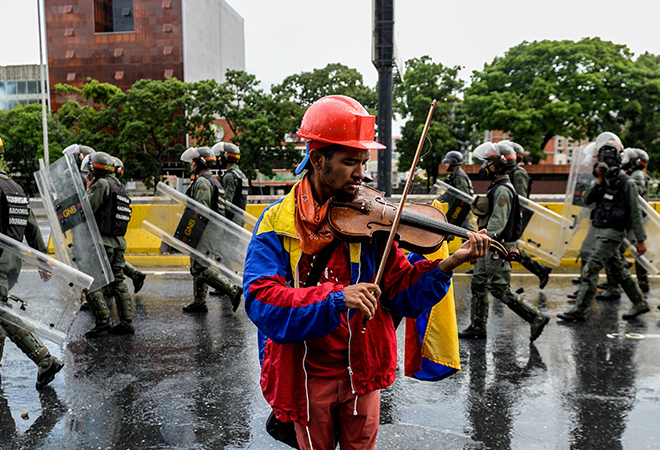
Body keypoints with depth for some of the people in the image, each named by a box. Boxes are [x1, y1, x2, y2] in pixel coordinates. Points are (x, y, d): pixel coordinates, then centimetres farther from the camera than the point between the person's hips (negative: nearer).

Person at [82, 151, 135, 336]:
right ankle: (126, 322, 11)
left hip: (102, 241, -8)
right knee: (117, 282, 11)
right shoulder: (121, 187, 19)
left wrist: (88, 190, 2)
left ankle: (103, 320, -8)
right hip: (119, 241, 9)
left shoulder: (102, 184, -9)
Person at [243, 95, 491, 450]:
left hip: (361, 371, 2)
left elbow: (401, 294, -8)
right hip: (306, 375, -1)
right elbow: (261, 301, -23)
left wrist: (447, 264, -24)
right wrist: (337, 297, -34)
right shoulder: (279, 222, -11)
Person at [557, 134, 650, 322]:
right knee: (618, 270, 17)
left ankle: (579, 310, -7)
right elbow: (587, 200, 0)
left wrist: (641, 239, -11)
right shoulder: (602, 180, 10)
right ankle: (640, 303, 31)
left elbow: (636, 212, -10)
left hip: (612, 234, -8)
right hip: (601, 232, 8)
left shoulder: (626, 183, -10)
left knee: (590, 269, -11)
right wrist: (598, 181, -11)